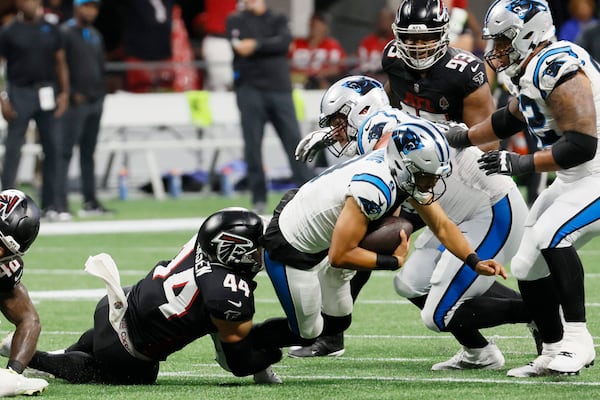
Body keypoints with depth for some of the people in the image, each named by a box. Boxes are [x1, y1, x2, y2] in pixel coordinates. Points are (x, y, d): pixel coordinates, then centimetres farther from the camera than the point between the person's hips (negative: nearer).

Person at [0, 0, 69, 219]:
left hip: (46, 93, 4)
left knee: (51, 148, 4)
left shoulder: (50, 30, 9)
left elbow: (60, 63, 13)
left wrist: (64, 93, 3)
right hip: (20, 92, -4)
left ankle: (49, 205, 10)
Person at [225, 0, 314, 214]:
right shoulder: (236, 20, 12)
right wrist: (269, 48, -10)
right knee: (253, 145, -3)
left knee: (293, 139, -4)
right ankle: (259, 199, 3)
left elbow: (285, 42, -5)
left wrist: (257, 46, -15)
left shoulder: (278, 20, 16)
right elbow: (238, 47, -6)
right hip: (250, 89, -1)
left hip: (279, 89, 1)